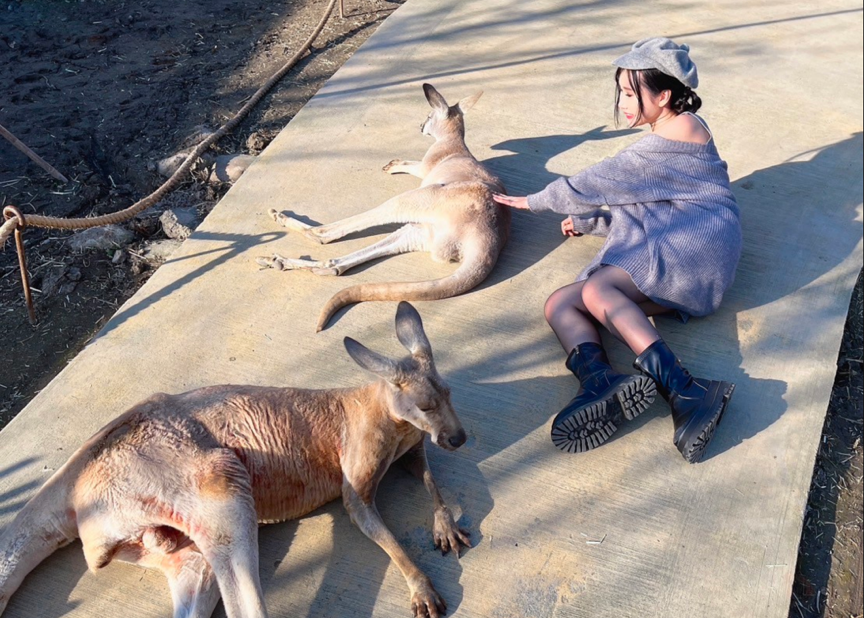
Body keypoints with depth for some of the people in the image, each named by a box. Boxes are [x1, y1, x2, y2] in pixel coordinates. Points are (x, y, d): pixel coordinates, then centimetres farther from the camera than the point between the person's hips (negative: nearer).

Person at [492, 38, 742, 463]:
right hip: (655, 254, 9)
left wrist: (531, 202, 9)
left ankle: (684, 392, -41)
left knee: (596, 290, -34)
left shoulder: (678, 133, -5)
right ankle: (600, 381, -41)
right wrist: (589, 223, 27)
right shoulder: (674, 132, 25)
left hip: (697, 238, -9)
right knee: (559, 303, -13)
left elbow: (598, 183, -2)